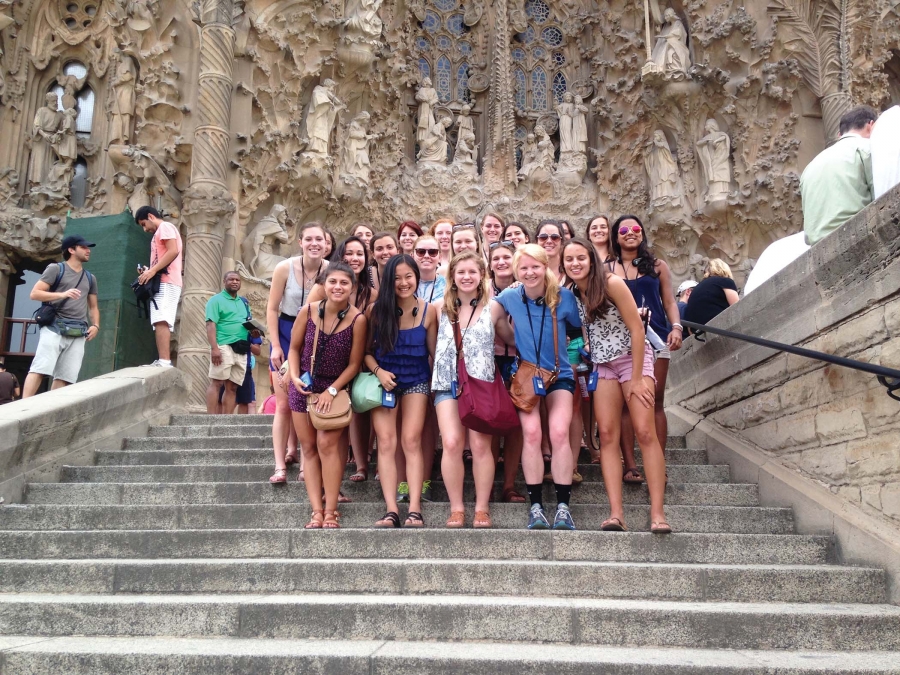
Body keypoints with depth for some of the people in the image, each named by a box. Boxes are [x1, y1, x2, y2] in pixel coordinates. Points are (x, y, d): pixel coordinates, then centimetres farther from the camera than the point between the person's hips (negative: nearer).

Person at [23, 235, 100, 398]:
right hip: (55, 327, -5)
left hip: (78, 333, 5)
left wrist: (95, 325, 6)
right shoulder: (56, 269, 6)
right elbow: (34, 293, -1)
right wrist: (62, 294, -15)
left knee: (65, 377, -3)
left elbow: (93, 306, 26)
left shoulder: (90, 278, 22)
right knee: (40, 369, -15)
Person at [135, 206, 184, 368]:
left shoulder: (164, 227, 0)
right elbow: (175, 258, 26)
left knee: (161, 321, -22)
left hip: (165, 282, -11)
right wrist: (150, 271, 15)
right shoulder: (163, 231, 31)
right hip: (165, 283, 11)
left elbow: (173, 251, -17)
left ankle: (164, 361, -32)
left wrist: (153, 270, -18)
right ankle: (164, 361, -1)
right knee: (162, 323, 4)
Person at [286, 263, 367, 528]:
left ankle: (331, 511, -3)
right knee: (308, 446, 3)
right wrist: (294, 377, -11)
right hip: (303, 385, 3)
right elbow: (294, 348, 2)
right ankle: (316, 511, 8)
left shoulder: (358, 319, -16)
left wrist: (332, 391, -14)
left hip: (336, 388, -3)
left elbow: (354, 363, -9)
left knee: (327, 443, -12)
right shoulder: (309, 311, -9)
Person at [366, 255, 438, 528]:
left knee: (411, 442, -9)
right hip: (385, 380, 1)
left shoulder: (428, 311, -7)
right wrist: (378, 371, -18)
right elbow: (366, 349, -2)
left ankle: (415, 509, -9)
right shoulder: (376, 310, -7)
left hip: (416, 381, 0)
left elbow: (434, 352, 0)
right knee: (386, 443, -7)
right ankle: (391, 510, -8)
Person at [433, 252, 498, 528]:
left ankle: (482, 508, 8)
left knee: (480, 445, -7)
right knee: (451, 444, -10)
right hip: (448, 383, 2)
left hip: (482, 383, -1)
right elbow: (434, 346, 15)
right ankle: (456, 508, 2)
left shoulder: (491, 306, 3)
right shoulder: (442, 308, 10)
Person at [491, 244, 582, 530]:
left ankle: (563, 506, -11)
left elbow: (580, 328, 3)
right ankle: (535, 506, -9)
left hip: (559, 374, 0)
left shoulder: (564, 297, -8)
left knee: (559, 432, -18)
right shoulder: (509, 297, -6)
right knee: (531, 433, -16)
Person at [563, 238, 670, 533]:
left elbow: (637, 329, -14)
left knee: (645, 432, -12)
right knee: (607, 435, -5)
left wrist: (636, 378, -15)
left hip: (633, 357, -4)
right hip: (602, 365, 5)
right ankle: (616, 513, -8)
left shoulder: (612, 284, -14)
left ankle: (657, 513, -11)